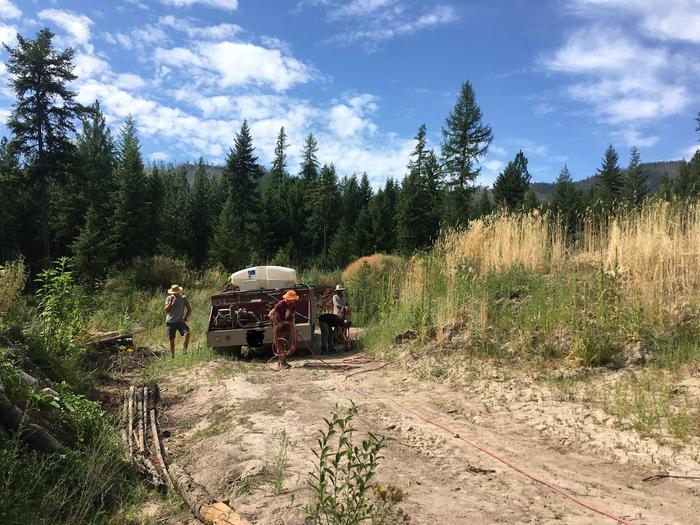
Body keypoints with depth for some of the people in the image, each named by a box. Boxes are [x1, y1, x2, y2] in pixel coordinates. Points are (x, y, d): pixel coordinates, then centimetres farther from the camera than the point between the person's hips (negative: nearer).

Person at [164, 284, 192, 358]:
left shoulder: (184, 298, 0)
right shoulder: (169, 298, 2)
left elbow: (189, 309, 4)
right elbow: (166, 310, -5)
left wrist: (185, 318, -4)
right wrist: (171, 302, -18)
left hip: (180, 321, -1)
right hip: (170, 321, 1)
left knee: (187, 333, -26)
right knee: (171, 339, 6)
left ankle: (184, 350, -17)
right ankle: (172, 355, 19)